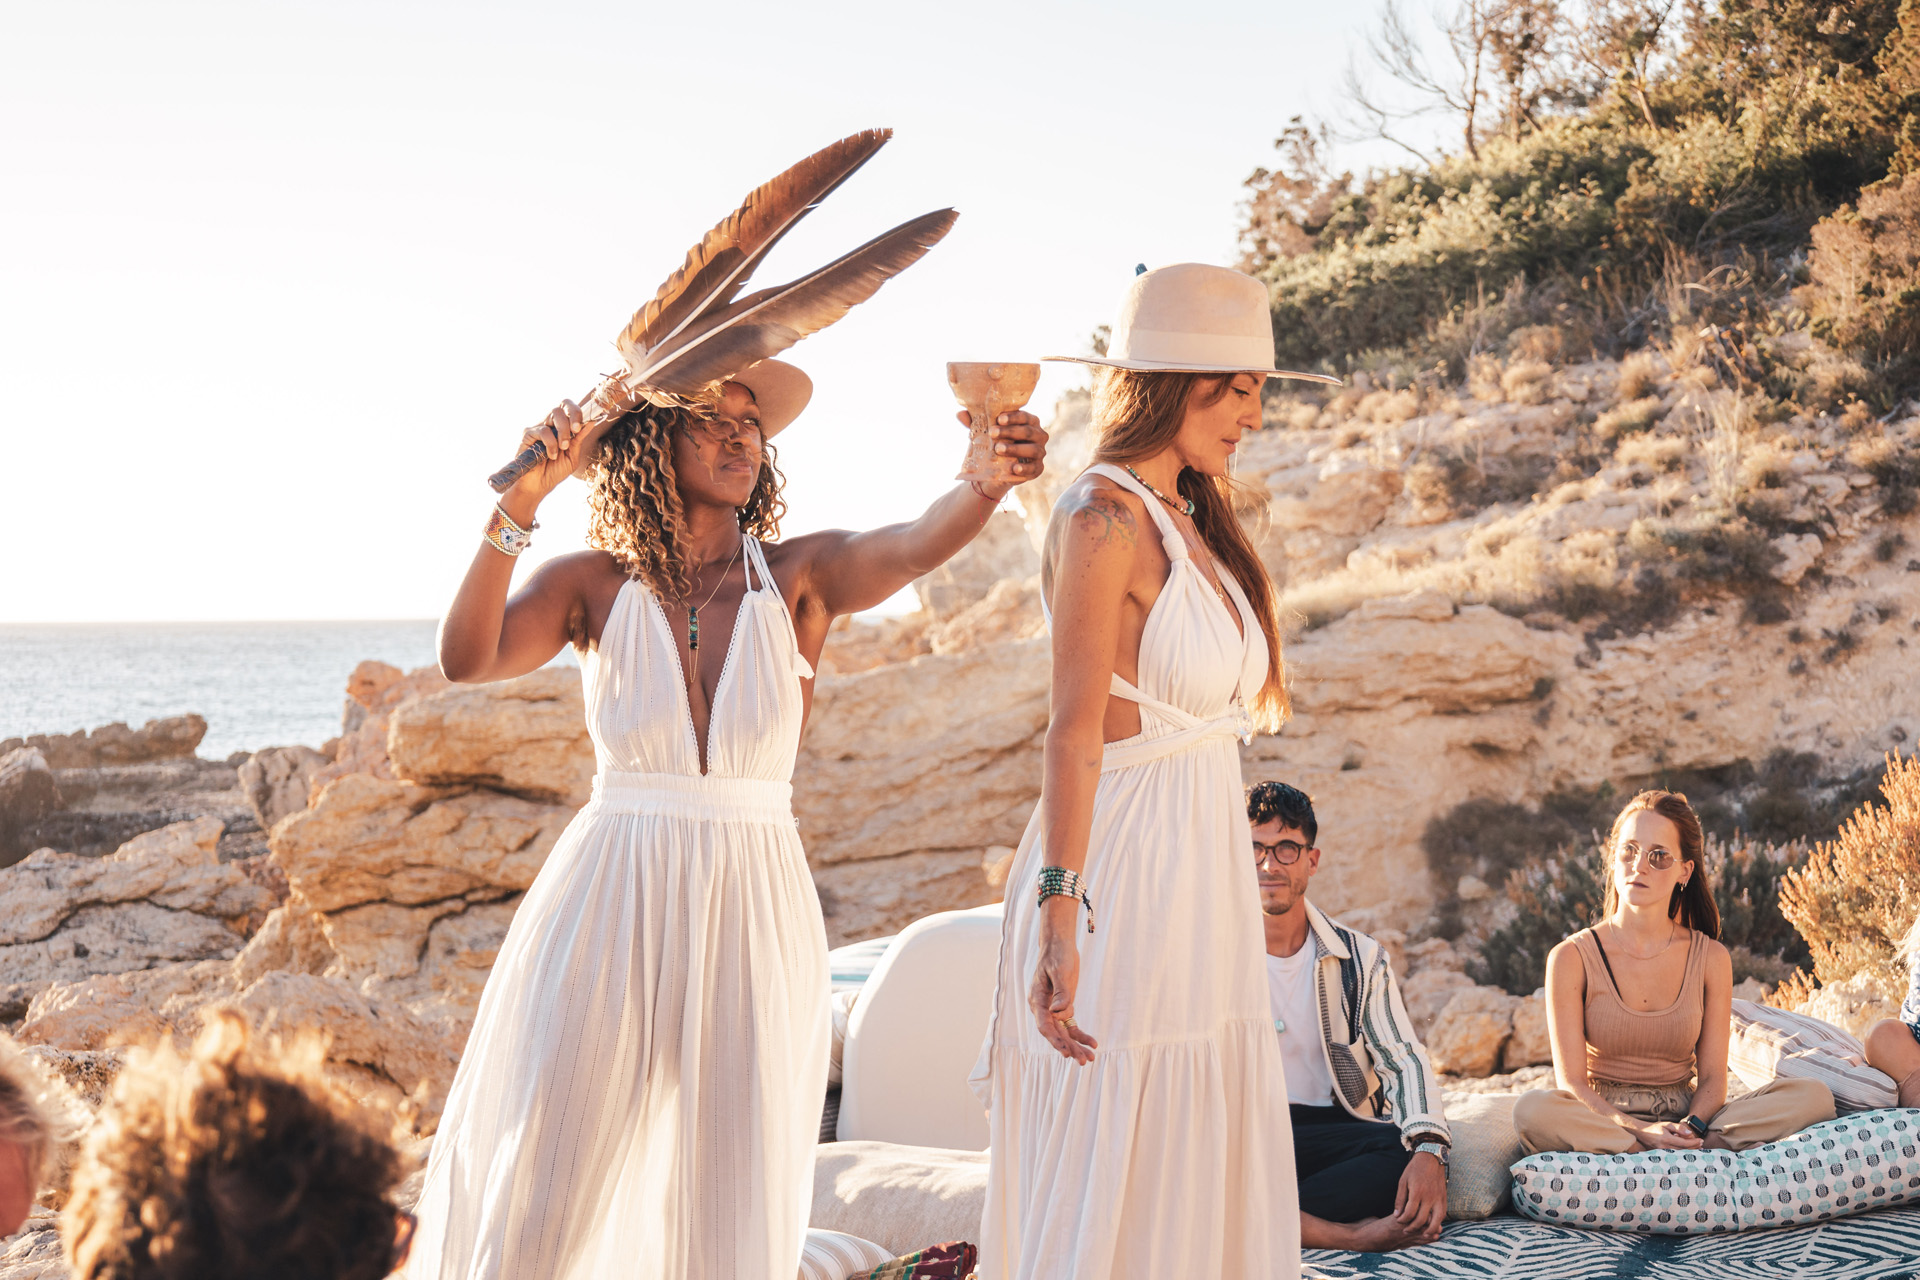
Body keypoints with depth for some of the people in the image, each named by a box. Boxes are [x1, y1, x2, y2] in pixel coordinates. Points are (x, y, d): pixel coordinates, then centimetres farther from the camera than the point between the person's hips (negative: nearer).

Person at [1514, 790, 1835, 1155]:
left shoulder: (1711, 959, 4)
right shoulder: (1571, 958, -3)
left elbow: (1712, 1078, 2)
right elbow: (1571, 1083, -8)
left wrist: (1692, 1127, -21)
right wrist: (1642, 1131, -25)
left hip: (1683, 1121, 2)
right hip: (1603, 1120, -2)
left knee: (1813, 1096, -18)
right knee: (1532, 1111, -37)